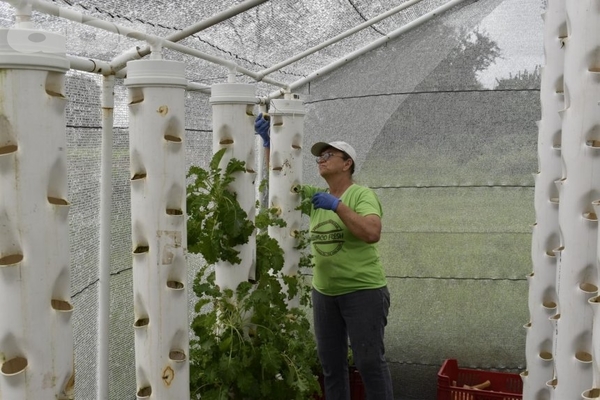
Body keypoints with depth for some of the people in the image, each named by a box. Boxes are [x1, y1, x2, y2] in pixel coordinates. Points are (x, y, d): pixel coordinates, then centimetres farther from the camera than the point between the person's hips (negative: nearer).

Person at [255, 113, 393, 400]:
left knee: (370, 362, -2)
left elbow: (372, 234, -27)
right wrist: (269, 140, -4)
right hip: (324, 293, 7)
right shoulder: (316, 196, 8)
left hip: (363, 292, -6)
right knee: (330, 363, 14)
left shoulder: (362, 195, -10)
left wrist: (337, 205, -26)